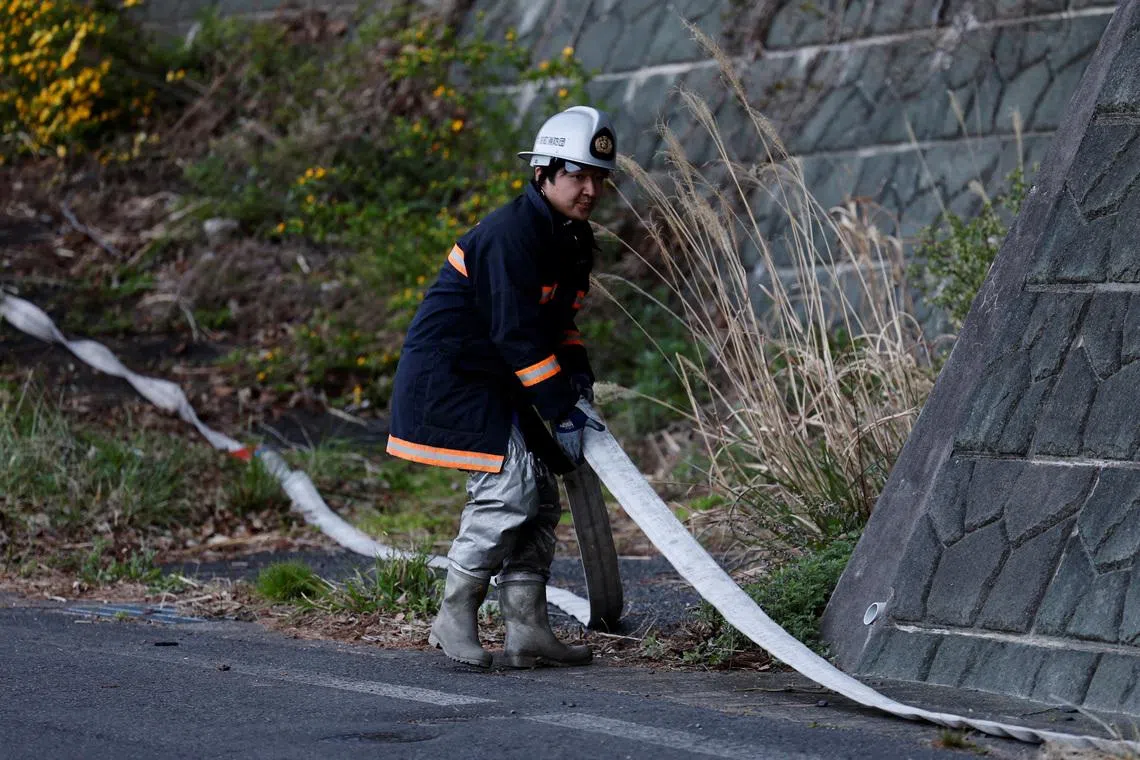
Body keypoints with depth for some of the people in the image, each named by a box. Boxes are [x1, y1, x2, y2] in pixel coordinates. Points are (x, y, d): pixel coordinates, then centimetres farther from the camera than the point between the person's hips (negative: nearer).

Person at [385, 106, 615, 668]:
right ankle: (454, 618, -6)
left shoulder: (573, 239, 8)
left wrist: (578, 378, 2)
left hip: (492, 382, 10)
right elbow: (516, 334, -25)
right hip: (445, 374, -10)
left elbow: (559, 318, 19)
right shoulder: (510, 233, -23)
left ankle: (526, 630, 8)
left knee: (540, 494, 6)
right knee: (511, 484, -18)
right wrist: (562, 412, -23)